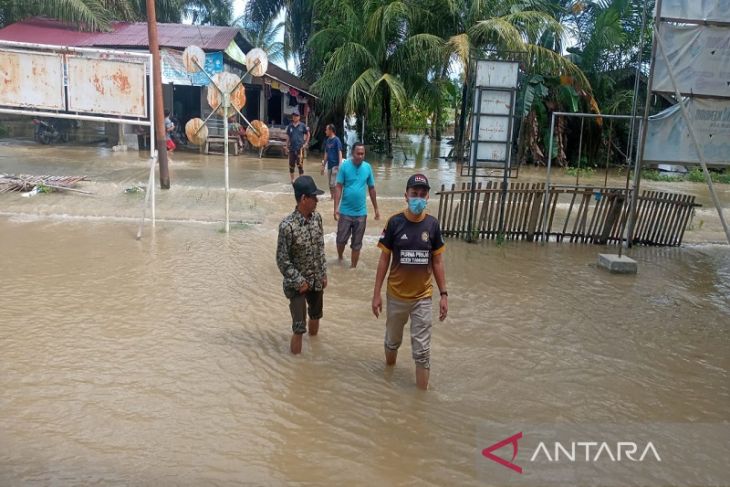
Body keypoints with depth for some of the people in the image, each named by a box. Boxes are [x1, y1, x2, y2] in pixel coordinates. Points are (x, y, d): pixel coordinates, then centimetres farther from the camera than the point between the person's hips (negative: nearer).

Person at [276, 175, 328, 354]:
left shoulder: (317, 218, -5)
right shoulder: (287, 226, -24)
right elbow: (282, 260, -18)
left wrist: (323, 274, 8)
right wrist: (299, 281, -15)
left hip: (316, 280, 7)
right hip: (297, 283, -6)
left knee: (316, 315, 25)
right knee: (299, 326, -1)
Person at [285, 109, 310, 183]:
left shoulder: (302, 126, 0)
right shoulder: (290, 126, 7)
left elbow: (308, 134, 10)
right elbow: (288, 137, 12)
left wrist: (306, 143, 3)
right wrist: (287, 146, 9)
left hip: (300, 148, -3)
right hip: (292, 148, 3)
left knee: (300, 164, -8)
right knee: (291, 165, 9)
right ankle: (292, 180, 22)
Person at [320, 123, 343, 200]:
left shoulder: (336, 140, -9)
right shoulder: (327, 141, 13)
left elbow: (340, 153, -13)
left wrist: (340, 165, -22)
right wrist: (323, 165, 18)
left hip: (335, 165, -7)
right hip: (329, 165, 7)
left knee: (333, 184, -10)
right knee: (330, 185, 11)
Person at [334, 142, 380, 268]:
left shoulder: (368, 167, -1)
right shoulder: (345, 166, -9)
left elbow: (371, 189, 7)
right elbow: (339, 187, -8)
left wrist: (376, 209, 10)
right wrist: (336, 208, -14)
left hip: (361, 212, 2)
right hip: (345, 211, -2)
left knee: (357, 243, 10)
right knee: (341, 239, 8)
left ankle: (353, 267, 24)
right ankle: (340, 258, 37)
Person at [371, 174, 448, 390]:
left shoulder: (432, 224, -6)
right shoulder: (394, 223, -11)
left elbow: (437, 262, 2)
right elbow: (384, 260, -5)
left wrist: (444, 294, -1)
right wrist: (376, 294, -5)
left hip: (422, 297, 0)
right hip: (396, 296, 0)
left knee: (422, 351, 4)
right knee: (392, 341, 20)